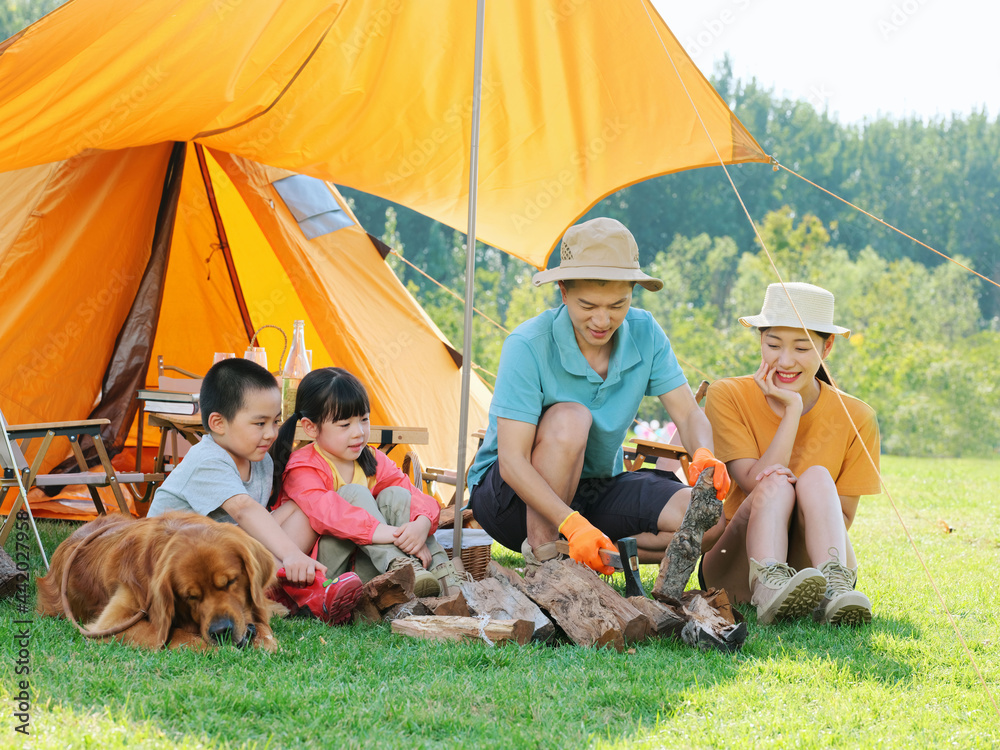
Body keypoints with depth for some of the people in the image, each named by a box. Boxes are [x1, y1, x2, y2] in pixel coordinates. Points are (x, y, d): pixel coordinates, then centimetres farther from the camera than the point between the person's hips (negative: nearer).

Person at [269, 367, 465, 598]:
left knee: (395, 495, -12)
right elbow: (323, 510, -33)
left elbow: (417, 497, -2)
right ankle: (397, 566, -38)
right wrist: (381, 532, -45)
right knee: (353, 493, -22)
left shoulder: (373, 461, 8)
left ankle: (441, 570, -25)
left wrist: (423, 524, -28)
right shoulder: (303, 468, -12)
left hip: (365, 570, 6)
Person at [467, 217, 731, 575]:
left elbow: (688, 414, -7)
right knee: (570, 419, -35)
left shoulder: (644, 334, -9)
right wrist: (573, 525, -42)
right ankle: (541, 559, -24)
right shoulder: (527, 346, -25)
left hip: (598, 489, 5)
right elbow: (511, 461, -29)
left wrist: (704, 456, -32)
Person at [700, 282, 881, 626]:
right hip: (735, 567, -1)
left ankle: (835, 591, -47)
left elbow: (842, 519, 0)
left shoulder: (854, 417, 0)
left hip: (812, 565, 1)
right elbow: (756, 484, -13)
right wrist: (793, 410, -16)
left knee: (816, 478, -25)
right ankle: (770, 589, -53)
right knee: (777, 482, -28)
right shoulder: (728, 397, -2)